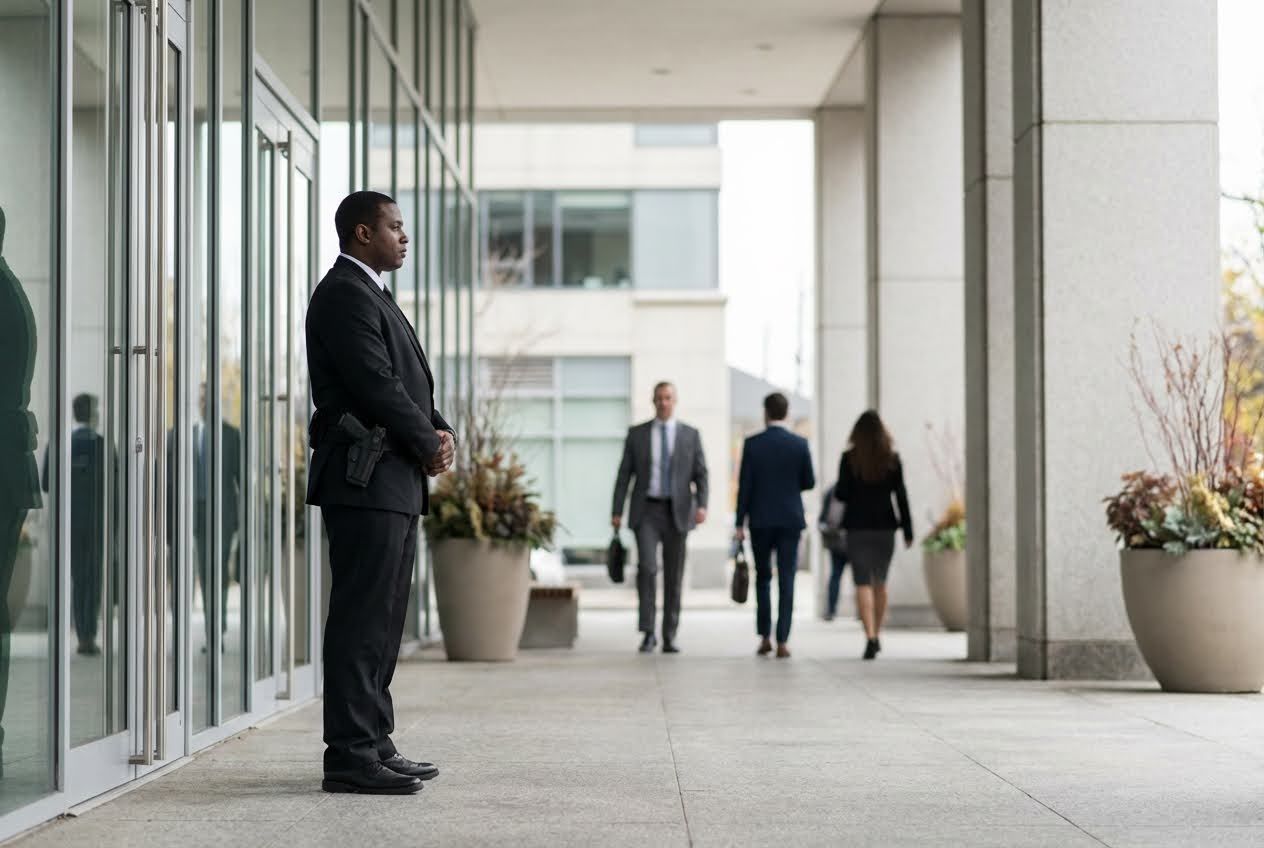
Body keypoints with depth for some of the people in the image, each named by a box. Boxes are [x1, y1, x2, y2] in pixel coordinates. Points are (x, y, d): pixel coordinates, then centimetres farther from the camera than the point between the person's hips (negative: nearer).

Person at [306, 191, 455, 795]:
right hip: (366, 479, -11)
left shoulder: (371, 294, 22)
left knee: (382, 618, 12)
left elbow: (409, 382, 22)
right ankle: (350, 757, -9)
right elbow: (376, 383, -18)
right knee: (361, 616, -10)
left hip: (394, 484, 11)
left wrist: (441, 432, 4)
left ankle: (373, 745, 18)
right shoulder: (344, 294, -10)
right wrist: (428, 445, -8)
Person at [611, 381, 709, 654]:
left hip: (677, 513, 1)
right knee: (647, 567, -18)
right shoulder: (636, 434, 4)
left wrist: (702, 505, -16)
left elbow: (701, 475, 1)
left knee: (673, 576, 3)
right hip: (646, 512, -1)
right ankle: (648, 634, -11)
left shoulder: (690, 435, 5)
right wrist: (616, 512, -2)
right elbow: (624, 475, 4)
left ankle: (669, 637, 12)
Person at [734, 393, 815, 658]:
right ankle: (782, 641, -5)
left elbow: (744, 485, -5)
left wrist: (740, 523, -1)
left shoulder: (752, 444, -5)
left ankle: (764, 637, 10)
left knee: (763, 577, 14)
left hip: (760, 520, 0)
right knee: (786, 580, 1)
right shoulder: (800, 444, -2)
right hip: (790, 520, 0)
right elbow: (809, 482, 1)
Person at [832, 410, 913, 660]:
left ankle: (870, 637, -18)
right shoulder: (892, 459, -1)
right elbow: (901, 496, -1)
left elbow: (841, 494, -6)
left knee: (863, 583, -3)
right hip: (885, 526, 2)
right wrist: (907, 530, 2)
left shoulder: (849, 459, -5)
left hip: (857, 527, -2)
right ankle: (876, 635, 27)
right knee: (880, 582, 18)